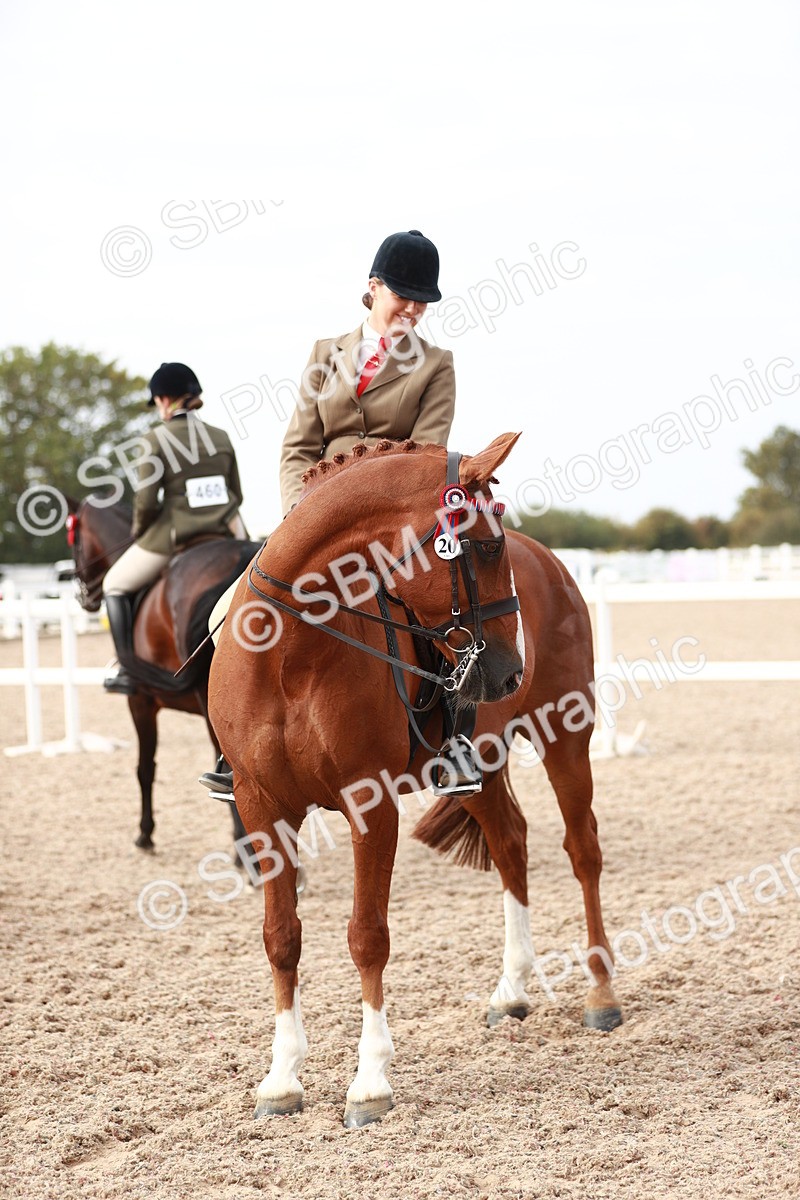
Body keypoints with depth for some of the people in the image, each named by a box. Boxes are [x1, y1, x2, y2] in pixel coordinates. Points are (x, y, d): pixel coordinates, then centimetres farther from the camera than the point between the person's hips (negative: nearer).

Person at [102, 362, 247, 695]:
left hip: (174, 536, -4)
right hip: (226, 532, 4)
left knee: (116, 584, 18)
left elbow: (146, 500, -11)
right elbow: (236, 495, 12)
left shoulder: (156, 439, -9)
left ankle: (127, 671, 11)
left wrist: (138, 532, 8)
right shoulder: (221, 438, 7)